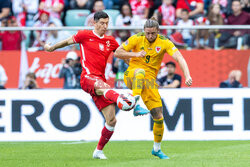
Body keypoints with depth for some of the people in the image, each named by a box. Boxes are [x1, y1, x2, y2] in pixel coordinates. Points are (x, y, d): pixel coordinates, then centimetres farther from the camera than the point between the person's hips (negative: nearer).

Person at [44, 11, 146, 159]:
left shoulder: (110, 41, 17)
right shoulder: (85, 35, 6)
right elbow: (68, 42, 22)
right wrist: (52, 48, 34)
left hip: (101, 80, 5)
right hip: (88, 77, -5)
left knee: (112, 120, -3)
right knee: (103, 87, -42)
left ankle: (99, 151, 13)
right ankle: (121, 99, -77)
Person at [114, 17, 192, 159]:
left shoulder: (164, 42, -3)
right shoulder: (137, 39, -2)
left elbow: (179, 58, -14)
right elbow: (117, 52, -1)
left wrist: (187, 75, -29)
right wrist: (135, 54, -17)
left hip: (150, 79, 1)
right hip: (131, 75, -1)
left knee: (158, 116, -4)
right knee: (140, 72, -40)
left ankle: (157, 148, 14)